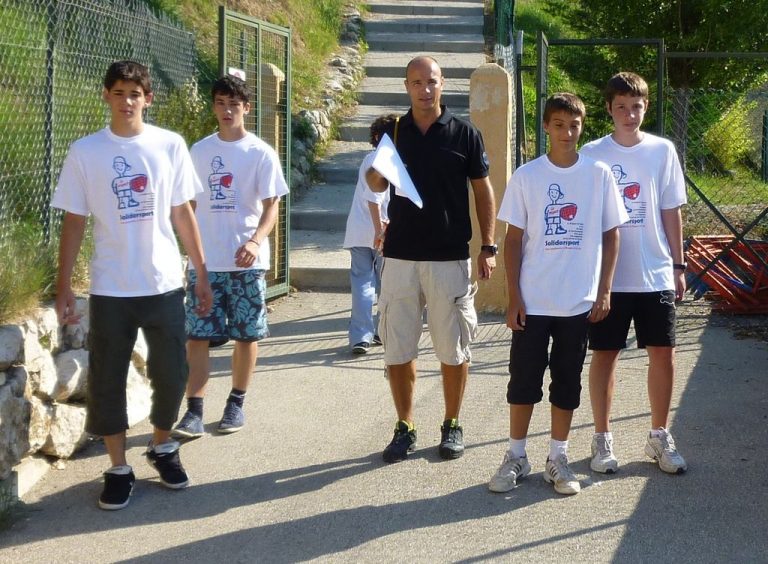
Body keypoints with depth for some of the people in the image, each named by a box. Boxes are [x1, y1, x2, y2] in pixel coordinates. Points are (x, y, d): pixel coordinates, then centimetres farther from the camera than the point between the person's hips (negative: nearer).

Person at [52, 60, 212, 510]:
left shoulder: (170, 145, 0)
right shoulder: (85, 152, -3)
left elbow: (183, 213, 7)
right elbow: (74, 222, 1)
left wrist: (202, 273, 6)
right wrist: (64, 287, -2)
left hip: (164, 284, 1)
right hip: (110, 288, -1)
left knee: (171, 374, 8)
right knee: (107, 380, 3)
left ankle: (163, 446, 32)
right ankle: (119, 467, 18)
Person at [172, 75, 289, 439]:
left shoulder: (261, 153, -2)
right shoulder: (198, 151, 8)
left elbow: (271, 206, -6)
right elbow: (189, 205, 13)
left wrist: (255, 241, -23)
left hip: (246, 261, -2)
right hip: (204, 261, 2)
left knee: (246, 334, 6)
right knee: (197, 335, -4)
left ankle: (236, 404, 21)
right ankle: (194, 411, -3)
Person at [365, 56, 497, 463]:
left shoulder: (464, 134, 0)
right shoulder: (392, 132, 5)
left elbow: (483, 190, 4)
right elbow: (376, 185, 11)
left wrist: (488, 246, -1)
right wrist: (377, 170, -13)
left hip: (450, 257, -2)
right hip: (400, 256, 2)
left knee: (453, 348, 5)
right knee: (397, 348, 5)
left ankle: (452, 426, 20)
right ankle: (404, 428, 17)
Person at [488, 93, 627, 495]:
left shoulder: (599, 174, 0)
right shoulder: (526, 177, -2)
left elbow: (610, 235, 5)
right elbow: (513, 239, 1)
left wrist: (604, 291, -1)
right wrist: (514, 297, -4)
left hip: (579, 302, 1)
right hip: (532, 302, 0)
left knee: (567, 382, 9)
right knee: (523, 381, 6)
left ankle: (558, 458, 21)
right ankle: (516, 456, 20)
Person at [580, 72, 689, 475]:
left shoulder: (663, 151, 3)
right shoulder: (592, 154, -2)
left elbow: (671, 211, 7)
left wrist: (678, 265, 6)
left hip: (656, 275, 2)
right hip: (607, 275, -2)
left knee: (662, 352, 4)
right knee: (605, 354, 5)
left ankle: (659, 436, 19)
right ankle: (602, 438, 17)